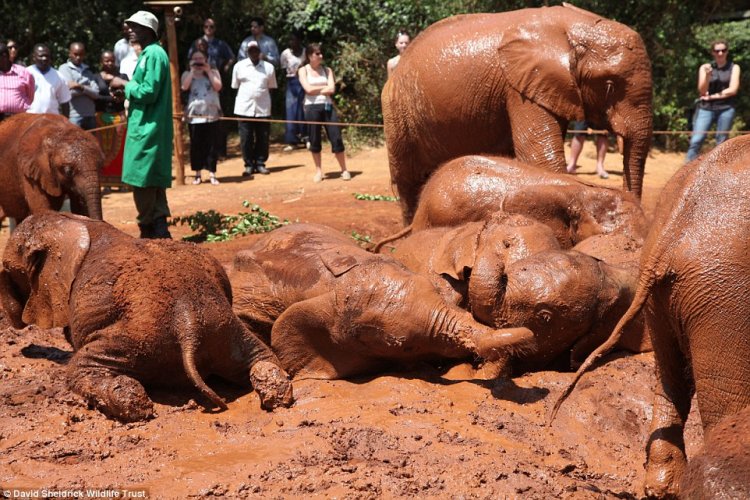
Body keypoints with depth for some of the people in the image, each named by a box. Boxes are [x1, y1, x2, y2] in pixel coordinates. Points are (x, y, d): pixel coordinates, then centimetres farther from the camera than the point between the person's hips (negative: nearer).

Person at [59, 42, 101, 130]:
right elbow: (70, 92, -11)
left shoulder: (87, 70, 15)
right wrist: (88, 88, -1)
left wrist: (81, 87, -14)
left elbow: (96, 93, 2)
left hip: (90, 116, 5)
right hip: (74, 116, -5)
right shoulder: (64, 69, 2)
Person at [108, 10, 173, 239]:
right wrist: (126, 88, 9)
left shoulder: (154, 54, -14)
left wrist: (125, 84, -8)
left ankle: (149, 231, 0)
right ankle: (159, 230, 14)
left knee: (142, 181, -6)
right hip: (147, 126, 10)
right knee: (152, 181, 11)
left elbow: (149, 92, -20)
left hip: (147, 128, -10)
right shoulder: (148, 54, 16)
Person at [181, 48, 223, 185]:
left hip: (211, 115, 0)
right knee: (196, 146, 3)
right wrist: (192, 71, -7)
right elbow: (184, 87, -11)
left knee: (212, 145, 0)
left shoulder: (213, 72, 10)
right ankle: (197, 174, 12)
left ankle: (212, 174, 5)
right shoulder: (187, 74, 9)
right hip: (194, 116, 0)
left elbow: (218, 87, -7)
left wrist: (208, 71, -7)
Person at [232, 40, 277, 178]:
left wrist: (266, 101, 4)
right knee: (246, 139, 0)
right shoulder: (239, 66, 4)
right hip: (244, 108, -1)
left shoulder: (269, 67, 6)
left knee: (263, 138, 4)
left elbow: (271, 87, 11)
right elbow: (235, 86, 9)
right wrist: (245, 96, 3)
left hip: (263, 108, 1)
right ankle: (248, 165, 9)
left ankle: (260, 163, 15)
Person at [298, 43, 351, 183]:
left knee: (336, 138, -3)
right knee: (314, 140, 3)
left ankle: (344, 170, 5)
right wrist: (324, 87, -2)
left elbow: (332, 89, -4)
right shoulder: (303, 70, 3)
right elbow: (308, 89, -10)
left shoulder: (327, 70, 10)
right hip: (312, 108, -2)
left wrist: (316, 90, -7)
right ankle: (318, 171, 13)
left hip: (327, 106, 2)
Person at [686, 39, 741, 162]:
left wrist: (712, 96, -5)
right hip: (706, 108, 0)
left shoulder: (734, 68, 6)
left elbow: (733, 90, -4)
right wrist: (707, 76, -17)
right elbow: (702, 91, 0)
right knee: (696, 141, -11)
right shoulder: (705, 67, 7)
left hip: (726, 109, 0)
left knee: (721, 144, 1)